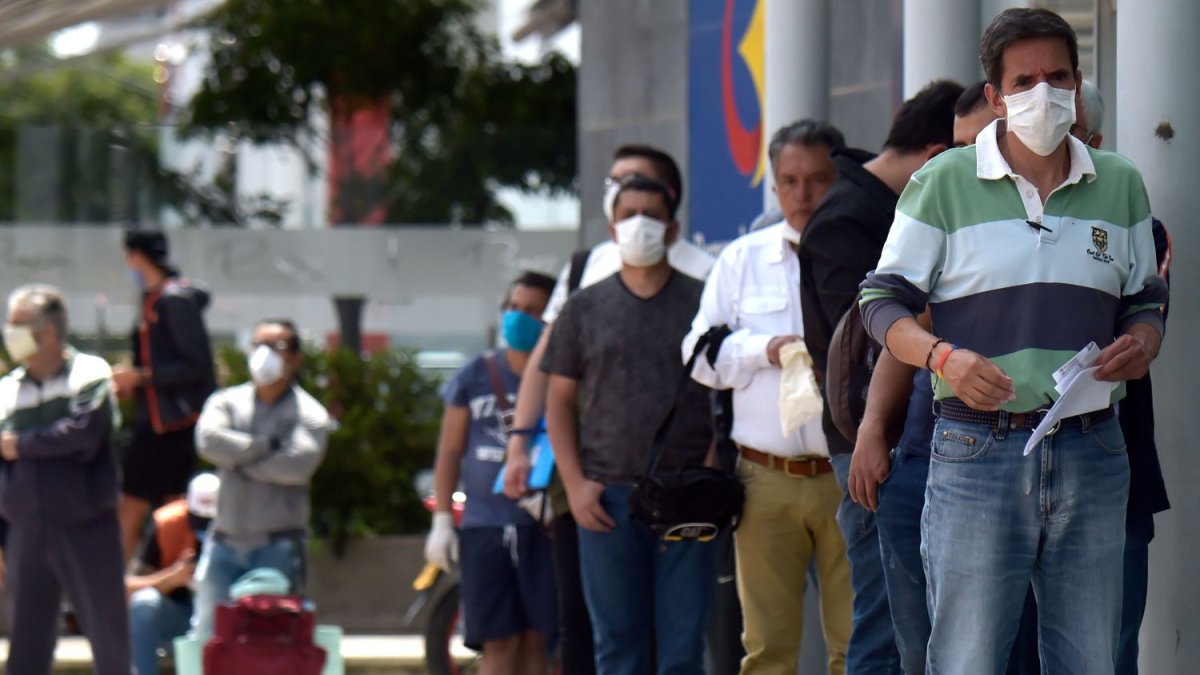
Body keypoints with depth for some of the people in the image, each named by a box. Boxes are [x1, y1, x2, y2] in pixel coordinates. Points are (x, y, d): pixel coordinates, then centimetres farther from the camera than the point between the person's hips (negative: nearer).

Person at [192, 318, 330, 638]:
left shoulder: (308, 413, 2)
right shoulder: (227, 402, 12)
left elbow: (297, 464, -16)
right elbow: (209, 441, -8)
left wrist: (239, 461, -7)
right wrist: (266, 445, -9)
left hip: (278, 547, -3)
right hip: (225, 544, 3)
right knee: (208, 635, -1)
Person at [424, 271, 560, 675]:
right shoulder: (476, 376, 9)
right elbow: (450, 451, 13)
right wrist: (442, 520, 7)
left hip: (545, 525, -1)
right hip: (485, 524, 1)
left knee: (538, 640, -2)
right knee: (498, 642, -2)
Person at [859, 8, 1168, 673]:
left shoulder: (1119, 186, 12)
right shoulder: (944, 183, 1)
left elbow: (1145, 302, 20)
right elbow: (882, 303, 2)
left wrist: (1141, 344, -4)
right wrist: (944, 358, -18)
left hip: (1091, 455, 3)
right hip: (979, 448, -3)